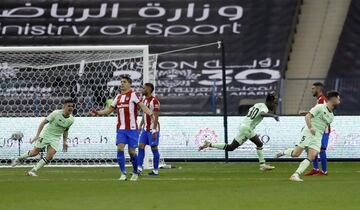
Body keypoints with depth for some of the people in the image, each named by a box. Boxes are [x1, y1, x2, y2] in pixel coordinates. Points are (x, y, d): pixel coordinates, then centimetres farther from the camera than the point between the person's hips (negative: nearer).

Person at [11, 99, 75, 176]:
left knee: (49, 156, -16)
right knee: (35, 152, -2)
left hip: (55, 138, 3)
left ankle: (33, 171, -8)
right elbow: (43, 122, -12)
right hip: (46, 134, -3)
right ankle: (19, 158, 25)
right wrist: (37, 135, -18)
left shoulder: (71, 120, -2)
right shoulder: (56, 114, -17)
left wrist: (64, 142, 10)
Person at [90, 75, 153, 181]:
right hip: (121, 129, 5)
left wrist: (150, 114, -34)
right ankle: (123, 174, -9)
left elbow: (142, 105, -17)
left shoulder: (133, 95, -4)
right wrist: (97, 113, 10)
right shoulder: (118, 97, 14)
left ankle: (135, 173, 20)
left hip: (132, 129, -5)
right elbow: (110, 109, 23)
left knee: (132, 151, 0)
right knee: (120, 148, -11)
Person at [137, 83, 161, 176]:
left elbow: (156, 117, -17)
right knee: (141, 146, 0)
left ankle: (155, 171, 4)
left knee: (154, 148, -2)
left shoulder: (154, 101, -14)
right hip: (145, 129, 8)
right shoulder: (144, 100, 13)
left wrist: (154, 130, -21)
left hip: (153, 129, -8)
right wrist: (140, 126, 18)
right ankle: (139, 168, -3)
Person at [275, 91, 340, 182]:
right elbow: (307, 116, -11)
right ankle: (284, 152, 17)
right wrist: (310, 127, -25)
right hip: (309, 133, -6)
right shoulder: (320, 107, -3)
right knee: (296, 154, -15)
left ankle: (296, 175, -18)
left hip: (318, 137, 6)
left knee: (311, 156, -17)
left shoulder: (331, 116, 19)